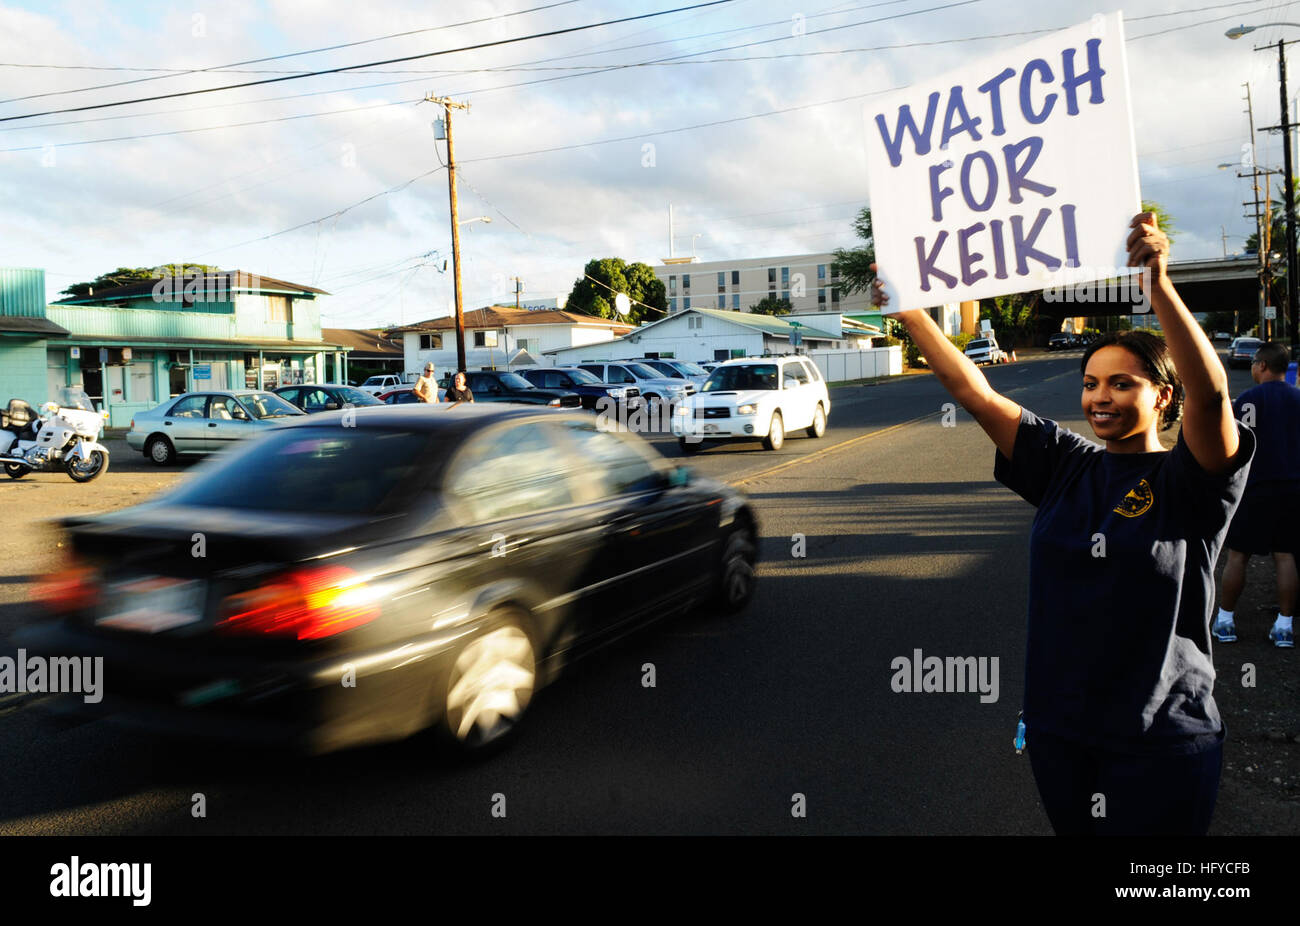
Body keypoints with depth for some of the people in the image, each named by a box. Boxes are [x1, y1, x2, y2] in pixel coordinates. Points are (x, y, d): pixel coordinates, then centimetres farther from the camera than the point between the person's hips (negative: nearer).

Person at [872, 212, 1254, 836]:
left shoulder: (1188, 480, -8)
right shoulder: (1064, 465, 3)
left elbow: (1211, 393, -28)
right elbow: (972, 391, 0)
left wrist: (1159, 286, -38)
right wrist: (907, 309, -5)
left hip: (1160, 739, -4)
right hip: (1059, 727, 4)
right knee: (1074, 831, 18)